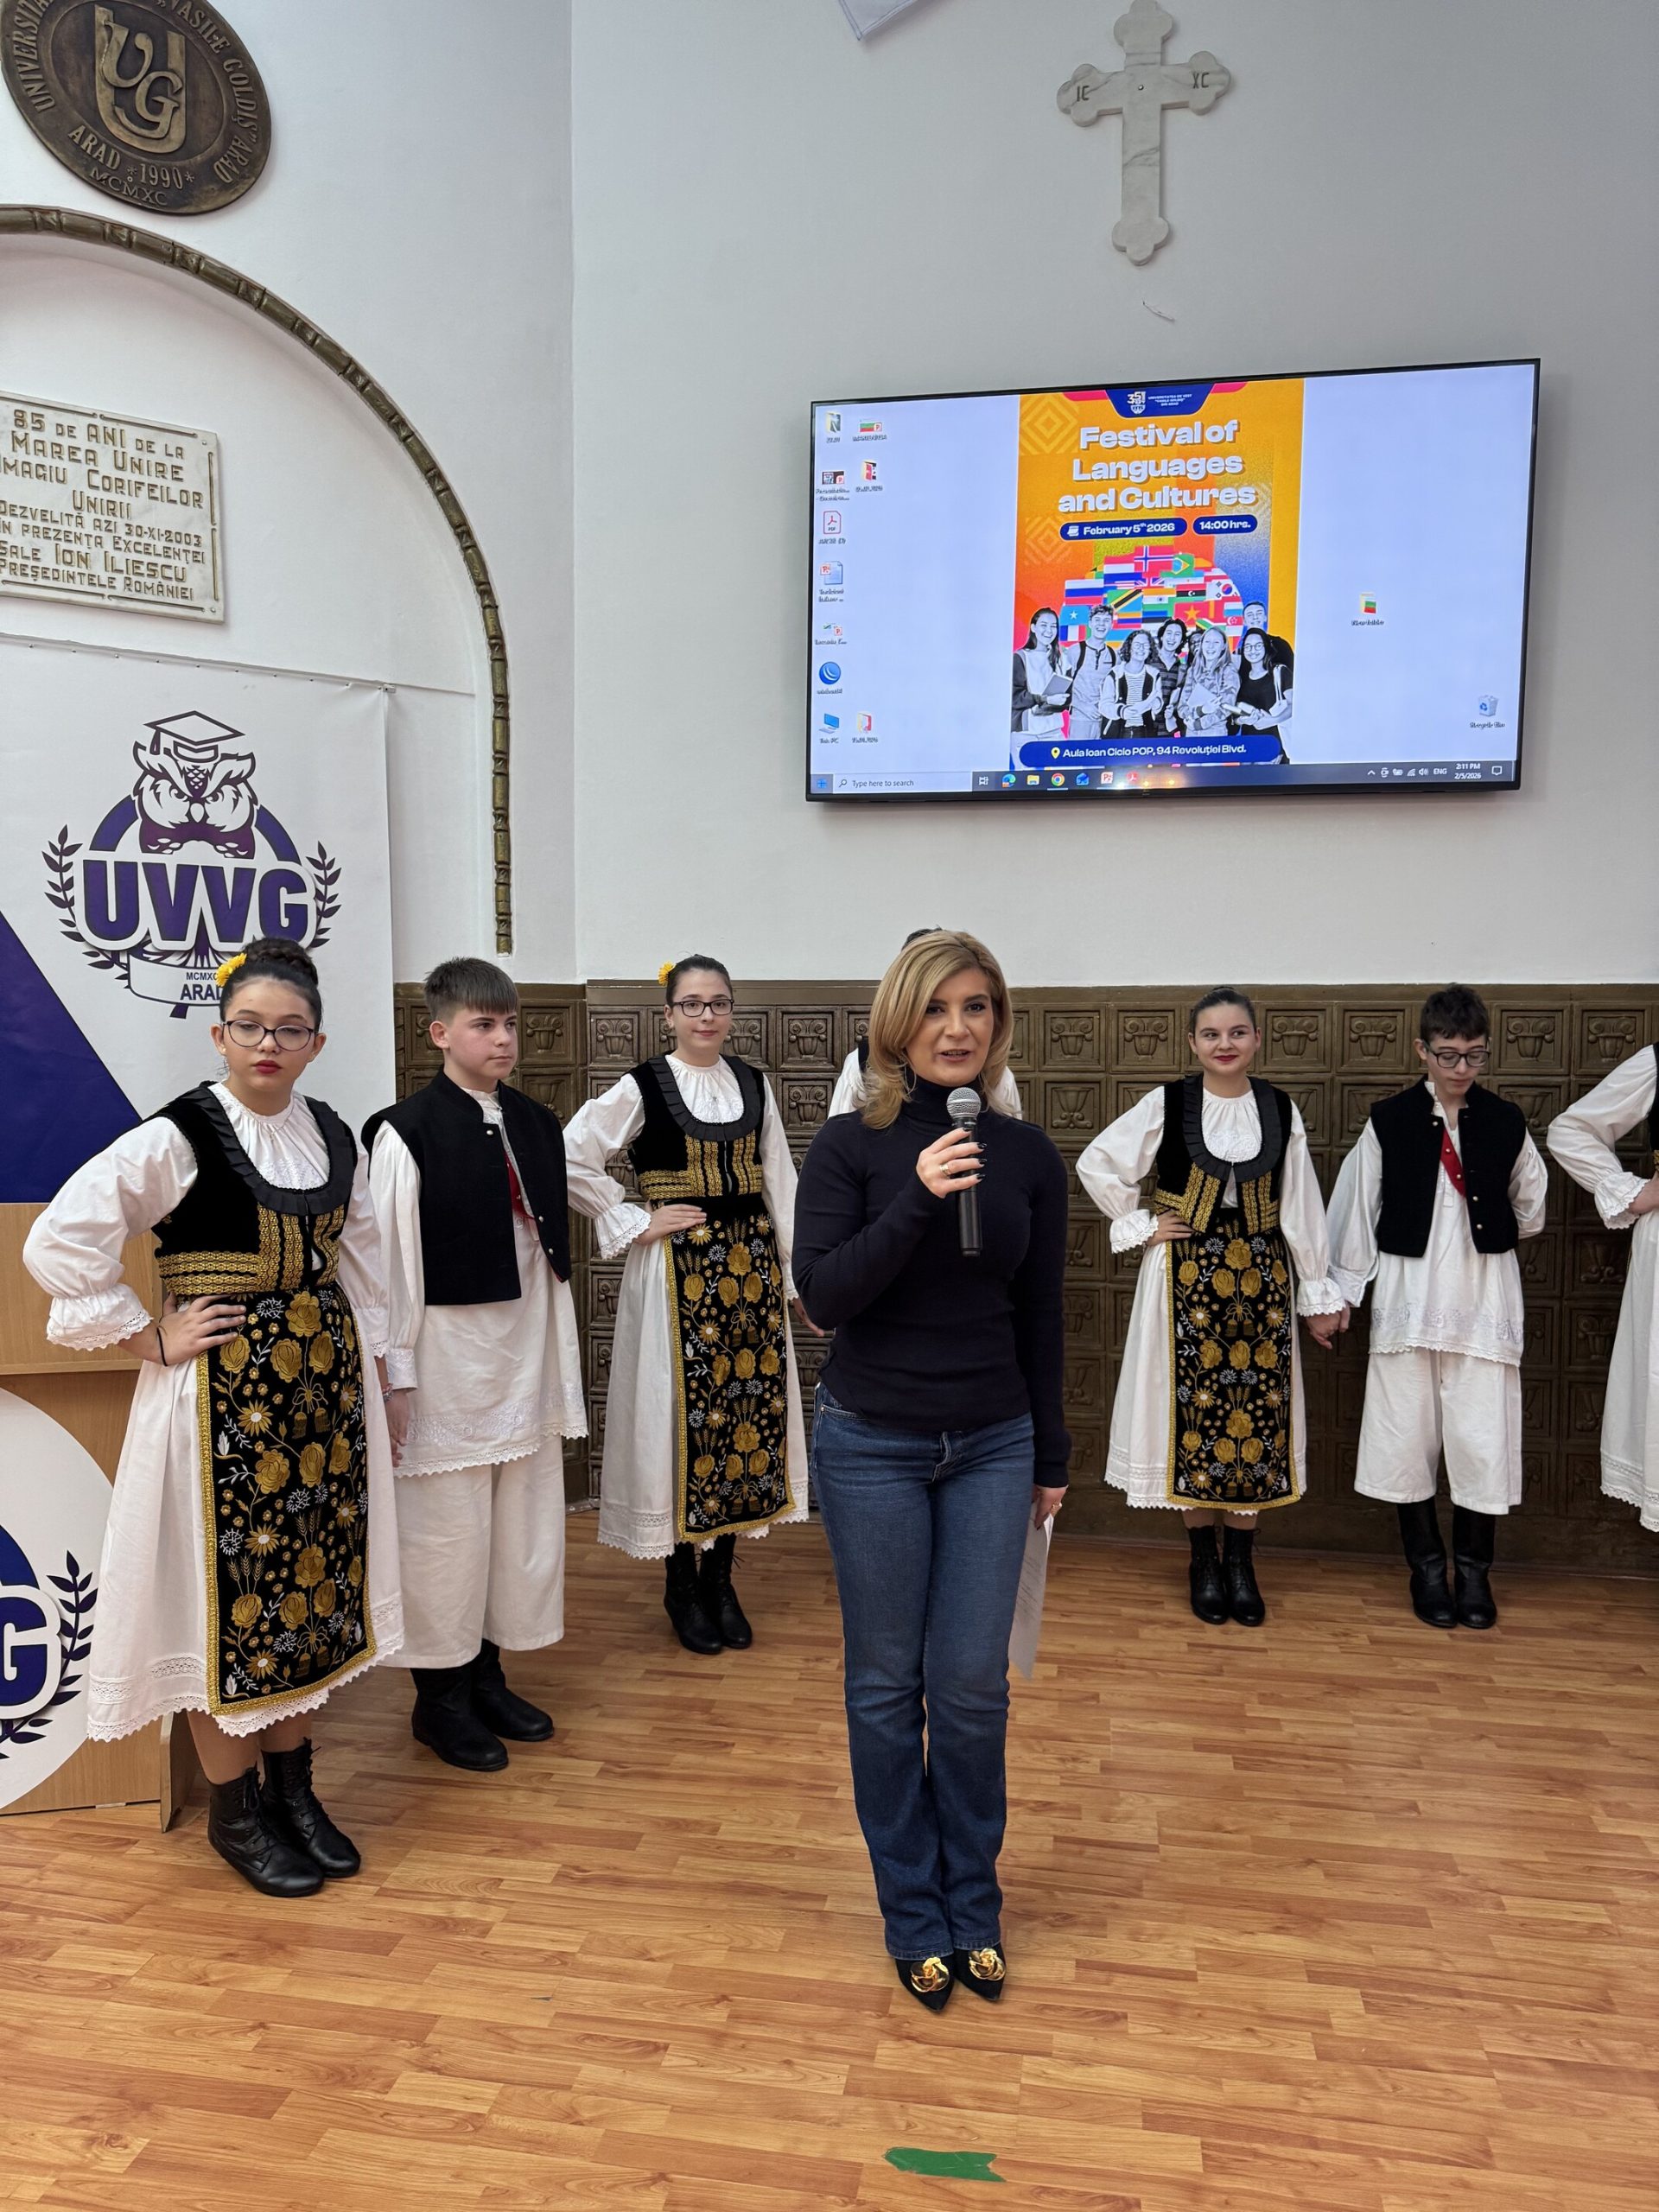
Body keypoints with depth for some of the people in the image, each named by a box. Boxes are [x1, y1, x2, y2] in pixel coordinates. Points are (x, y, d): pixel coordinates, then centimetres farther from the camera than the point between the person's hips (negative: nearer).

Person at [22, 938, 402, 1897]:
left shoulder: (334, 1136, 5)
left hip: (326, 1384, 5)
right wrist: (153, 1337, -13)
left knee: (312, 1577, 12)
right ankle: (233, 1809, 23)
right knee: (230, 1587, 3)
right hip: (222, 1393, -5)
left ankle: (292, 1785, 29)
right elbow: (59, 1242, -16)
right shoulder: (179, 1137, -12)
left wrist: (378, 1382, 14)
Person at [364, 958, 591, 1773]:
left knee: (524, 1517, 13)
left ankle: (487, 1677, 30)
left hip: (527, 1346, 6)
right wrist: (396, 1376, -12)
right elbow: (393, 1261, -11)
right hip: (449, 1348, -6)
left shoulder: (536, 1125, 8)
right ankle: (441, 1698, 22)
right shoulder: (407, 1132, -11)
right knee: (447, 1525, 4)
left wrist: (564, 1353, 14)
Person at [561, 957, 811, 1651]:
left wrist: (799, 1274, 6)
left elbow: (779, 1184, 9)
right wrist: (634, 1224, -10)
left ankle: (719, 1578, 22)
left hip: (752, 1269, 4)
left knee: (749, 1411, 6)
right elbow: (570, 1158, -9)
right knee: (683, 1418, 0)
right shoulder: (643, 1088, -5)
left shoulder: (754, 1085, 8)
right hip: (677, 1273, -4)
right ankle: (681, 1585, 18)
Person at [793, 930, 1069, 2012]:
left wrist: (1051, 1456, 11)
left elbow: (1040, 1317, 7)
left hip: (991, 1447, 2)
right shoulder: (850, 1146, -7)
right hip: (872, 1445, -2)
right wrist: (917, 1200, -26)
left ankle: (974, 1904, 29)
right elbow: (824, 1295, -15)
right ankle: (915, 1915, 28)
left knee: (974, 1686, 7)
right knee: (887, 1685, 9)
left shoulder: (1028, 1154, 1)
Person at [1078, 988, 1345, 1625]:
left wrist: (1318, 1293, 7)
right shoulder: (1167, 1104, -5)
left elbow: (1301, 1207, 5)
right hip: (1187, 1277, -2)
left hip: (1261, 1276, 2)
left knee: (1256, 1411, 3)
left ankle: (1241, 1561, 17)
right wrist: (1141, 1227, -3)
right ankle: (1203, 1560, 16)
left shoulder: (1280, 1109, 2)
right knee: (1194, 1409, 2)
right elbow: (1097, 1165, 1)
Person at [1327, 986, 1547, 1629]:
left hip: (1483, 1296, 1)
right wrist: (1341, 1292, 4)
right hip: (1408, 1292, 0)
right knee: (1408, 1433, 5)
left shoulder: (1504, 1121, 1)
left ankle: (1473, 1568, 18)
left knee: (1483, 1437, 0)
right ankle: (1426, 1565, 21)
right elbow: (1357, 1208, 3)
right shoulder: (1390, 1120, -3)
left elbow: (1530, 1207, 17)